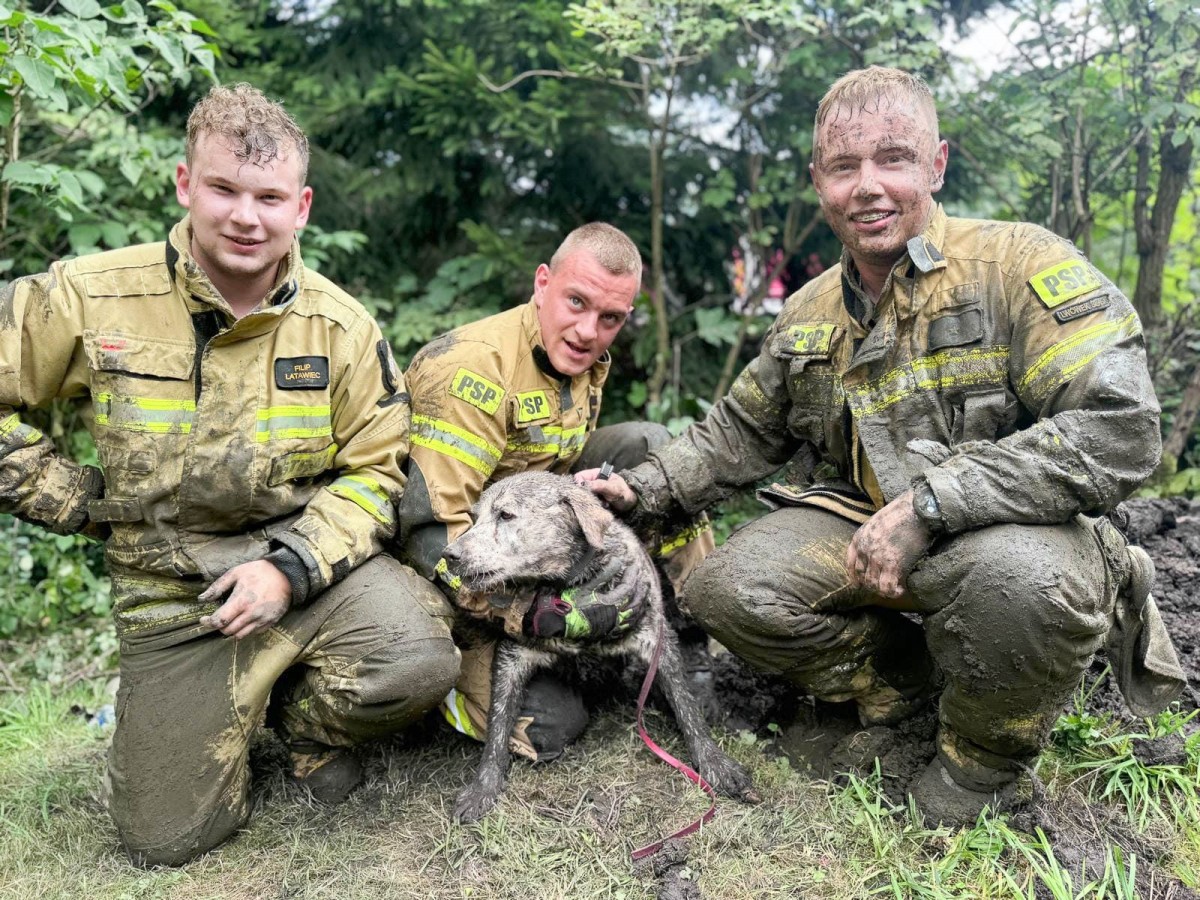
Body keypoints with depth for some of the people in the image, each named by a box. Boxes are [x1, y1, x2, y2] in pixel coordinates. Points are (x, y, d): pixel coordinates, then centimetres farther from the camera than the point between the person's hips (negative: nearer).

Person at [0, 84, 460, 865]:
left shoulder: (341, 324, -7)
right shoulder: (92, 297, -10)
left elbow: (376, 470, -4)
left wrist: (291, 568, -17)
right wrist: (72, 500, -5)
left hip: (313, 558, 1)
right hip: (171, 589, 0)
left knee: (419, 663, -28)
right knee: (171, 838, 0)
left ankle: (302, 712, 7)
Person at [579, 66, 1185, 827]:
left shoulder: (1019, 265, -13)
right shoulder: (809, 313, 8)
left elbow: (1120, 429, -23)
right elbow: (743, 431, 20)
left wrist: (925, 509, -27)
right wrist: (642, 491, 5)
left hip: (1011, 529, -5)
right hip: (859, 526, 5)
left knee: (1022, 577, -39)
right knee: (727, 589, -17)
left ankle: (983, 759, -5)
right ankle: (907, 675, 9)